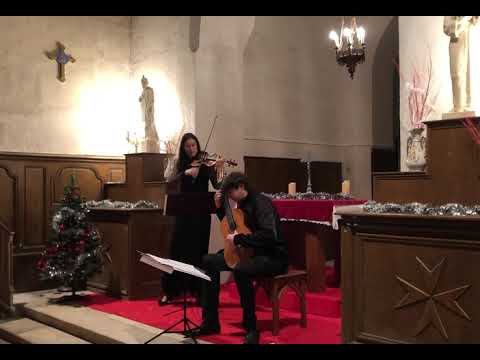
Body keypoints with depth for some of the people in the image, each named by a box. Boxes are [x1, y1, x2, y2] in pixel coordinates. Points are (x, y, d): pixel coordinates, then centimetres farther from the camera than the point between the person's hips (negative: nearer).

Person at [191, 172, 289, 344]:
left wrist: (238, 238, -26)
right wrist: (220, 207, 10)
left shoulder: (261, 203, -20)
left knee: (240, 269, -39)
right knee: (209, 261, 3)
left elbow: (269, 235, -33)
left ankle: (251, 328, -22)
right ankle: (211, 322, 5)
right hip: (250, 253, 10)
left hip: (273, 257, -10)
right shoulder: (242, 203, 8)